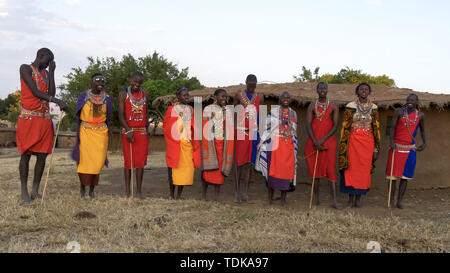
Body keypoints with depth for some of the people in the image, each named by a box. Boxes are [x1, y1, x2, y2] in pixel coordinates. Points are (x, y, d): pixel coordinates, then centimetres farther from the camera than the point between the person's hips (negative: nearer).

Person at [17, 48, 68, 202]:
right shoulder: (25, 69, -1)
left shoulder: (46, 73, 19)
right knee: (26, 154, -2)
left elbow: (51, 93, 4)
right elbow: (35, 92, -13)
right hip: (28, 118, -5)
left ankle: (35, 191, 8)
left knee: (42, 155, 0)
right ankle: (24, 191, 6)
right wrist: (58, 101, -22)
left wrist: (52, 71, 3)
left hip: (44, 119, 6)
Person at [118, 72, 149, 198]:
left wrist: (147, 130, 9)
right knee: (128, 161, 1)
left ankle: (139, 191, 2)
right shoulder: (123, 94, 0)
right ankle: (127, 189, 8)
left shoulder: (144, 95, 12)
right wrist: (128, 131, -20)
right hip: (128, 132, -2)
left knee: (140, 161, -1)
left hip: (142, 132, 3)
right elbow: (121, 115, -8)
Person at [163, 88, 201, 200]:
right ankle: (172, 195, 10)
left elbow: (194, 127, 15)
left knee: (186, 167, 1)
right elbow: (165, 125, 2)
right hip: (175, 143, -4)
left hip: (187, 143, 4)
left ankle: (179, 195, 10)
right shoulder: (171, 109, 3)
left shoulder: (190, 109, 15)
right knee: (174, 168, 0)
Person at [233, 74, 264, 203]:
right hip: (240, 132, -2)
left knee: (249, 163, 2)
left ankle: (245, 193, 8)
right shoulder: (238, 95, 3)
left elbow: (261, 116, 12)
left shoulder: (259, 97, 10)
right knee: (238, 162, -4)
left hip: (253, 132, 2)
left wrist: (261, 134, 6)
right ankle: (237, 192, 0)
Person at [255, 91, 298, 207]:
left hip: (289, 146, 3)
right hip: (275, 144, -3)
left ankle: (283, 199, 9)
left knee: (287, 171, 1)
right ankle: (270, 198, 6)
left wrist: (295, 148, 19)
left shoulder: (293, 113, 13)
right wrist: (262, 143, -7)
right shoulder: (273, 111, 2)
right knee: (273, 170, -4)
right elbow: (267, 128, -2)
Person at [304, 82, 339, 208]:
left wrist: (323, 140, -12)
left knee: (330, 169, -11)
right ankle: (316, 198, 16)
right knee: (315, 169, 6)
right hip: (314, 142, 2)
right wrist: (315, 142, -12)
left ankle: (334, 200, -15)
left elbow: (335, 126, -3)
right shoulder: (312, 106, 7)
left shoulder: (333, 106, 3)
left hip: (328, 141, -2)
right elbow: (308, 125, 0)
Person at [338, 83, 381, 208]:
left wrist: (376, 148, 3)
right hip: (353, 141, -2)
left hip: (367, 142, 2)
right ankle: (351, 199, 5)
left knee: (364, 170, 3)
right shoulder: (351, 106, 0)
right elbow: (345, 126, 0)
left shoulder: (373, 108, 5)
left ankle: (358, 198, 12)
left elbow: (376, 128, 7)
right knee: (351, 169, -3)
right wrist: (343, 146, -5)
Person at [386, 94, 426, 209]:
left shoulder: (420, 115, 4)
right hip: (396, 147, -2)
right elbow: (392, 128, -6)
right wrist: (391, 142, -21)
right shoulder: (399, 111, -4)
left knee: (405, 176, 3)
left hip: (410, 149, 2)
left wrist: (425, 143, 1)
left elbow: (422, 130, 16)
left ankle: (400, 201, 10)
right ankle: (391, 200, 9)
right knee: (393, 174, -2)